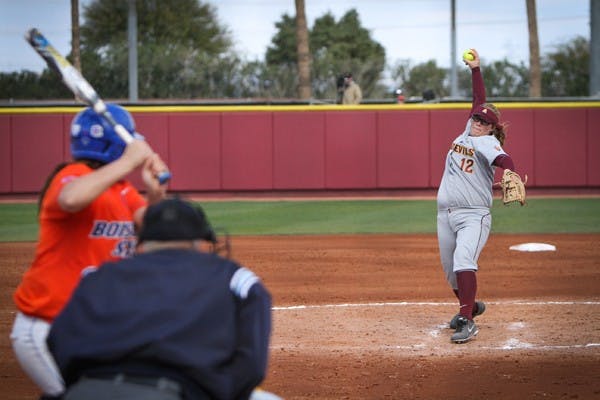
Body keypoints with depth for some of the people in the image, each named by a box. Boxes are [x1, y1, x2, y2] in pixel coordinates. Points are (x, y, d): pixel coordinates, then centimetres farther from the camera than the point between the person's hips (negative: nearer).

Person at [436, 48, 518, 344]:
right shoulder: (468, 133, 13)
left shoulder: (487, 142, -6)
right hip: (446, 213, 7)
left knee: (463, 261, -25)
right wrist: (475, 70, 18)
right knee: (450, 270, 12)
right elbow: (479, 100, 16)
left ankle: (467, 322, -27)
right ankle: (469, 306, 35)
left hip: (474, 215, -7)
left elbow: (503, 160, -27)